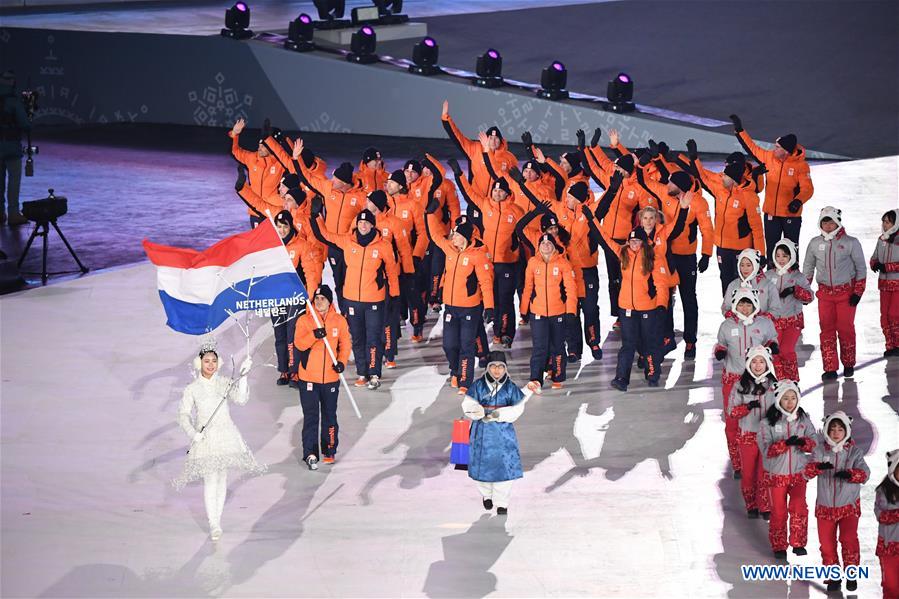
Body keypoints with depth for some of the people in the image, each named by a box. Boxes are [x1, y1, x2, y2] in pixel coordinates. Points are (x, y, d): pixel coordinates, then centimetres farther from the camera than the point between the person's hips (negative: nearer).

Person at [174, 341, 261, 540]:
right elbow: (184, 414, -1)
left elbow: (241, 399, -13)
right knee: (210, 479, -8)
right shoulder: (192, 389, -2)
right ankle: (213, 524, -4)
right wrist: (193, 433, -15)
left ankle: (217, 518, 22)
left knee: (222, 477, 9)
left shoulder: (224, 383, 1)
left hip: (225, 435, 2)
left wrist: (243, 376, -23)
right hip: (205, 437, -2)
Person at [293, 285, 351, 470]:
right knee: (311, 417, -1)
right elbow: (299, 344, -14)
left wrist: (342, 362, -8)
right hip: (309, 377, -2)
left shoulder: (340, 321, 1)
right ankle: (310, 454, 3)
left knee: (330, 416, 12)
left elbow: (345, 344, 8)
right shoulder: (304, 320, -5)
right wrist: (314, 335, -31)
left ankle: (329, 450, 25)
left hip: (331, 377, 2)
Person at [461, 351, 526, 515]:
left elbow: (517, 409, -3)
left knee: (504, 466, -3)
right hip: (482, 430, 1)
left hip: (503, 432, -1)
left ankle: (502, 502, 10)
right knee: (483, 464, 9)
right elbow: (468, 405, -5)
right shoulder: (478, 385, -3)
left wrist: (499, 414, -20)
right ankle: (486, 494, 34)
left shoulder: (511, 387, -3)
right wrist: (478, 411, -28)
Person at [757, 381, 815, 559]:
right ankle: (779, 546, 21)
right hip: (777, 474, -1)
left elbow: (814, 443, -2)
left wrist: (803, 442, -25)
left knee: (799, 508, -7)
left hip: (798, 473, 1)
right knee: (778, 511, 6)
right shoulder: (768, 422, -9)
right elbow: (766, 449, -15)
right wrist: (785, 443, -30)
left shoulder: (803, 419, 0)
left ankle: (798, 543, 10)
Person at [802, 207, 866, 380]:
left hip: (846, 292, -2)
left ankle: (848, 364, 17)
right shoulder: (815, 243, 6)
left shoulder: (850, 242, -2)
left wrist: (858, 292, -3)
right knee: (827, 330, -1)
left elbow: (861, 268, 2)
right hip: (824, 293, 2)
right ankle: (830, 369, 2)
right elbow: (808, 268, 17)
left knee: (845, 329, 0)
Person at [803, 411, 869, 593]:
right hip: (825, 506, 2)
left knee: (849, 539, -17)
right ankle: (833, 577, 23)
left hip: (848, 505, -2)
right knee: (827, 543, 6)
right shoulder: (820, 450, -2)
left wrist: (849, 474, -37)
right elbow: (807, 472, -12)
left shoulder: (854, 452, -4)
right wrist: (819, 466, -34)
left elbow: (864, 474, -17)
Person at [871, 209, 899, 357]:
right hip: (885, 284, 6)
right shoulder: (882, 239, 6)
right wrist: (875, 264, -8)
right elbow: (874, 257, 13)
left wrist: (887, 267, -23)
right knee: (885, 316, 5)